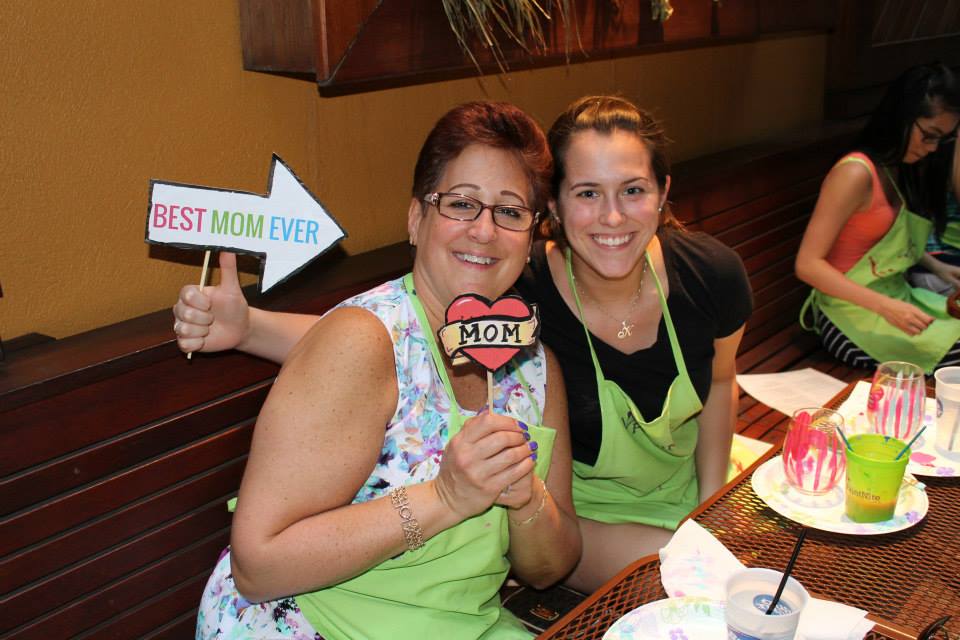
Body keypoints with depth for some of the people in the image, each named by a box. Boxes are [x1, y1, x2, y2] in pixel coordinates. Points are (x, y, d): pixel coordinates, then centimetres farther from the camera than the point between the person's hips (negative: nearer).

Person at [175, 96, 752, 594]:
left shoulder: (713, 275, -20)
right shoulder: (521, 297, -31)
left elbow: (721, 380, 1)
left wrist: (712, 505, -1)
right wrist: (247, 326, -47)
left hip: (688, 490, 5)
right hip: (578, 511, -4)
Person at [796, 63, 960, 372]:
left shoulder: (903, 169, 8)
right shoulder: (856, 174, -19)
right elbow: (808, 265, -22)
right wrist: (885, 306, -28)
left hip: (897, 297, 9)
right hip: (854, 316, -9)